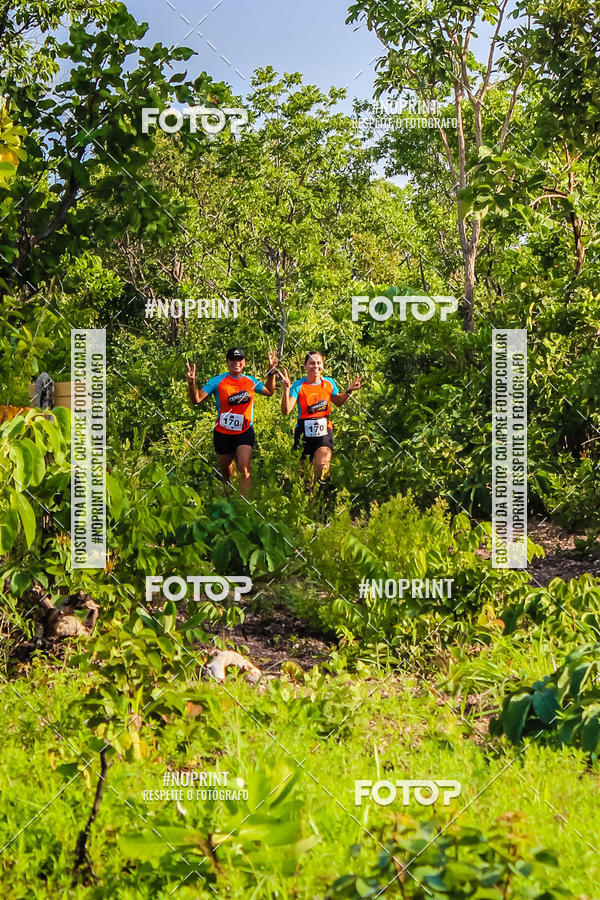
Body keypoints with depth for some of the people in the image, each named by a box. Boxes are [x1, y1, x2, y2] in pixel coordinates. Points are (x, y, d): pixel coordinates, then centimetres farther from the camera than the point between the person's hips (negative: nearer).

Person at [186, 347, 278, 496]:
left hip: (244, 432, 1)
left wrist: (272, 371, 13)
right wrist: (191, 382, -28)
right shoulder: (218, 381, -6)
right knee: (226, 473, 12)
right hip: (223, 433, 0)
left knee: (244, 470, -19)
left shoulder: (251, 381, 5)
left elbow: (269, 391, 23)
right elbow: (197, 399, -11)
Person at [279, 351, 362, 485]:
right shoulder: (298, 385, -8)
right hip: (304, 433, -1)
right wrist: (286, 389, -25)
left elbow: (338, 402, 21)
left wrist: (348, 391, 5)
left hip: (324, 432, 1)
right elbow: (286, 411, -16)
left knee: (322, 467, -20)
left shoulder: (329, 383, 2)